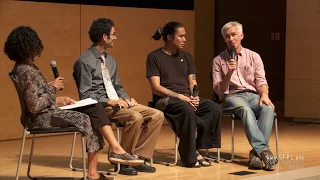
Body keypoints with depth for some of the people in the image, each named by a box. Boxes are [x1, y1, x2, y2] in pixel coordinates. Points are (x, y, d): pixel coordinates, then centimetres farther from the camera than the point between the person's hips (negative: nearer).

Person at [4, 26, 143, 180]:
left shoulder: (24, 66, 11)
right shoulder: (26, 71, -20)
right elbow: (34, 106, -24)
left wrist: (57, 100, 7)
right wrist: (53, 88, -11)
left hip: (47, 111, 9)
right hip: (41, 117, -9)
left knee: (94, 108, -2)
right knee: (87, 119, -10)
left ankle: (116, 149, -10)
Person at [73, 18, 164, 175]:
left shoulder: (110, 60, 17)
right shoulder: (84, 61, -10)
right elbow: (85, 95, -14)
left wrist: (126, 99, 1)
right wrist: (110, 101, -21)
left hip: (118, 102, 8)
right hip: (100, 105, -8)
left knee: (157, 115, -10)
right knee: (135, 117, -33)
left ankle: (138, 157, -9)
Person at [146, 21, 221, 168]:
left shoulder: (186, 57, 16)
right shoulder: (154, 57, -2)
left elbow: (193, 84, 13)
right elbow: (156, 88, -10)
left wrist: (194, 96, -11)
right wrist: (180, 96, -20)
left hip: (187, 98, 6)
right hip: (165, 99, -6)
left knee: (215, 108, -22)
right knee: (187, 110, -38)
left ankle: (197, 149, -16)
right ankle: (189, 156, -24)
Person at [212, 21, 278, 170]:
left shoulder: (254, 57, 14)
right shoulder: (218, 61, 10)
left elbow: (261, 81, 7)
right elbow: (219, 90, 4)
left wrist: (264, 94, -16)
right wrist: (229, 73, -13)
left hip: (253, 95, 2)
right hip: (231, 97, -2)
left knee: (268, 108, -33)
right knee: (245, 108, -38)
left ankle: (256, 152, -39)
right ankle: (263, 149, -49)